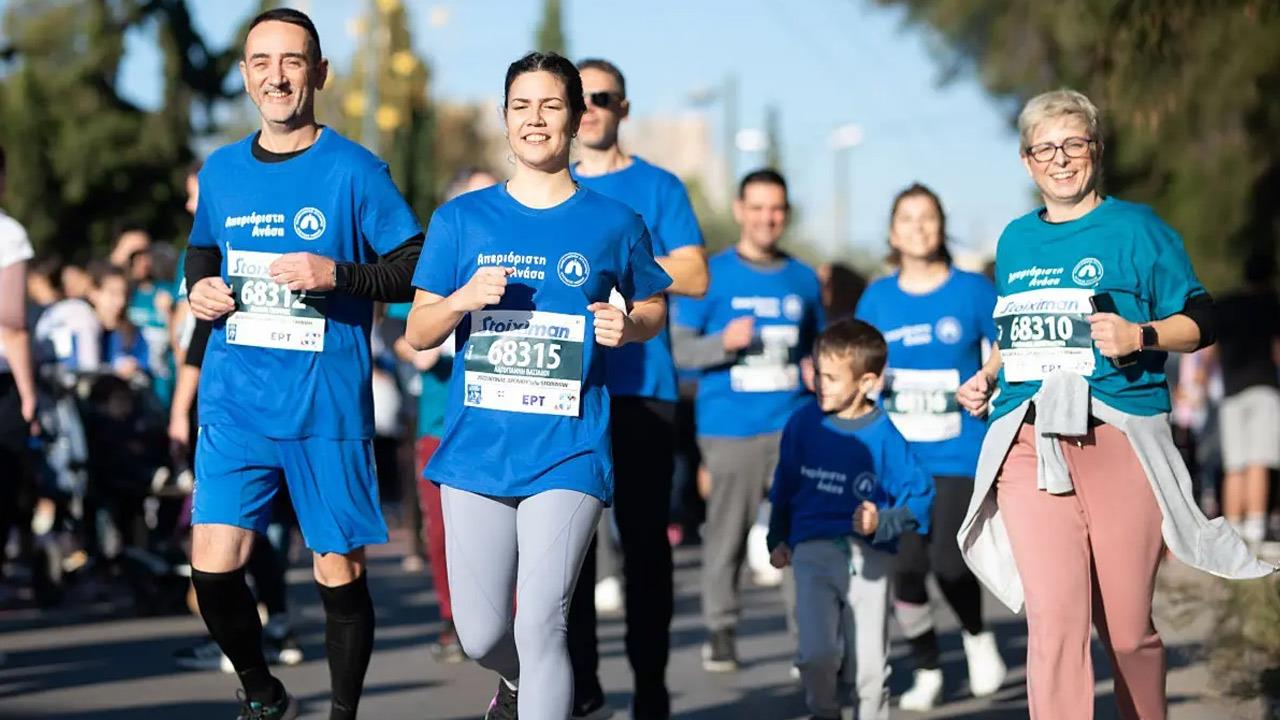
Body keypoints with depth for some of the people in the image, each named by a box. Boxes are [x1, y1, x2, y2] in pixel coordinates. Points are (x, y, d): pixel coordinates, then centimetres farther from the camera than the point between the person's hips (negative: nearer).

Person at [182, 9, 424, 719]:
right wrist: (199, 290, 5)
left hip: (327, 408, -3)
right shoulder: (221, 171, 11)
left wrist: (338, 274, -19)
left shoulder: (354, 170, -4)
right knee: (213, 568, -5)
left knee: (339, 572, 2)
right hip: (233, 401, 3)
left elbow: (419, 268, -5)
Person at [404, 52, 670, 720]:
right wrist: (463, 299, -14)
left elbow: (654, 308, 17)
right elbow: (418, 333, 7)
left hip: (568, 455, -2)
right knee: (480, 635, 8)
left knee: (540, 627, -14)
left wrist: (627, 326, -6)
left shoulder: (613, 223, 3)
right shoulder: (460, 219, 5)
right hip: (476, 450, 2)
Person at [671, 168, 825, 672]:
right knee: (726, 534, 1)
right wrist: (723, 343, -17)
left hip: (794, 425, 2)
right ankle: (720, 631, 15)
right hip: (730, 428, -2)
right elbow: (677, 348, 0)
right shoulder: (712, 275, 2)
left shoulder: (803, 279, 13)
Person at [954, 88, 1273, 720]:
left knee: (1127, 628, 2)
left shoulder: (1136, 229, 2)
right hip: (1027, 444, 3)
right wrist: (986, 376, 15)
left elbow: (1200, 322, 1)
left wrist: (1139, 336, -16)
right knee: (1053, 616, -13)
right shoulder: (1016, 241, 18)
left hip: (1119, 439, -3)